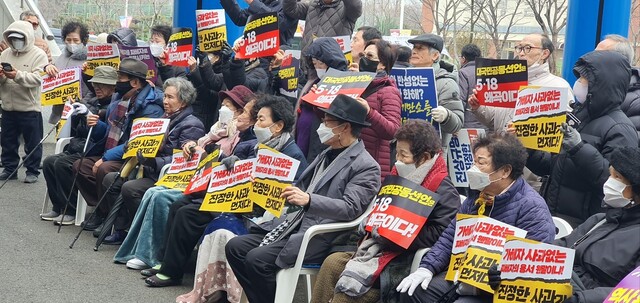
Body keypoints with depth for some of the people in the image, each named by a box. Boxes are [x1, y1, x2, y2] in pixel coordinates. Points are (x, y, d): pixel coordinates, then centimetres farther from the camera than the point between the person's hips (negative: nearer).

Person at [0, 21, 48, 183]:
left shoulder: (38, 54, -5)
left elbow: (38, 79, -17)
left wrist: (18, 75, -29)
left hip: (30, 108, -5)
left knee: (33, 142, 3)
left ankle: (32, 171, 14)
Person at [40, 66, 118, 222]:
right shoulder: (92, 103, 17)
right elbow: (76, 131, 19)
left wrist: (89, 114, -23)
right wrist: (75, 114, 0)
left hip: (96, 152, -9)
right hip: (78, 149, 9)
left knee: (62, 164, -24)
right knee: (49, 162, -6)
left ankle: (71, 210, -13)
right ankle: (58, 207, 2)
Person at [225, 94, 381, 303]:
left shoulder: (366, 167, -9)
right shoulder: (327, 155, 20)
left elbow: (350, 209, -21)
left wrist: (308, 200, -33)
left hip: (322, 236, -9)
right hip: (298, 224, 9)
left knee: (257, 259, -24)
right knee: (235, 247, -1)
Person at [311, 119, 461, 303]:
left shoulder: (444, 192, -14)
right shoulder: (401, 176, 12)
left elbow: (440, 234, -26)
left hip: (408, 260, -9)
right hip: (382, 248, 9)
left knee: (349, 284, -21)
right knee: (332, 263, -8)